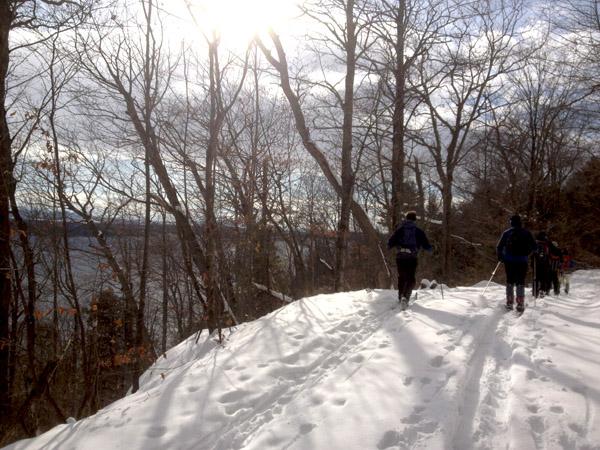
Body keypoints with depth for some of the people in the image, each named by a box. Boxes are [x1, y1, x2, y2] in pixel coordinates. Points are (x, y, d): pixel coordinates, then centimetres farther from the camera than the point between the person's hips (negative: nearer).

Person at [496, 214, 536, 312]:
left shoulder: (506, 233, 3)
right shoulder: (526, 232, 2)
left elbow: (499, 247, 2)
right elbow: (533, 246, 3)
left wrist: (500, 257, 17)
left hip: (509, 261, 1)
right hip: (522, 261, -1)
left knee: (510, 281, 11)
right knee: (520, 282, 2)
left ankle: (509, 302, 7)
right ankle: (520, 304, -4)